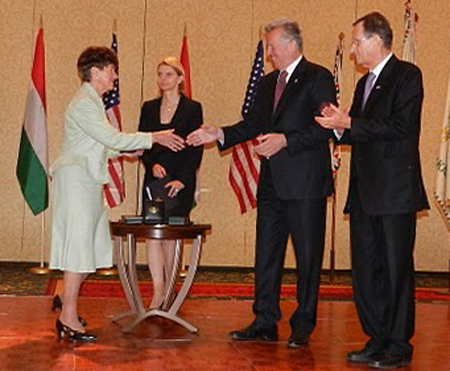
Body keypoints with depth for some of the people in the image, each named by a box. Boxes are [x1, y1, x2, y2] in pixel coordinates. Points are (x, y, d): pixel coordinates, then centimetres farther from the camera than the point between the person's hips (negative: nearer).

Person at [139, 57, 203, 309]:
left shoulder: (192, 108, 0)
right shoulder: (149, 108, 11)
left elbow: (196, 149, -4)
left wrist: (182, 179, -13)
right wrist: (152, 165, -9)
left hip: (180, 181, -3)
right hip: (154, 179, 3)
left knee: (170, 236, 1)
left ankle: (168, 290, 15)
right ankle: (158, 291, -7)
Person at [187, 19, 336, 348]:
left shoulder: (318, 78, -6)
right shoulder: (267, 83, 16)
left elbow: (325, 128, -15)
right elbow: (254, 125, 17)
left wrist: (286, 140, -22)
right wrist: (219, 134, 4)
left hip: (305, 184, -7)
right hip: (272, 183, 8)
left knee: (308, 256, 3)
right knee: (266, 255, 10)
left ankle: (303, 326, 12)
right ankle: (265, 323, 19)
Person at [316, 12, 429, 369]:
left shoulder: (407, 75, -6)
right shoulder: (365, 82, 19)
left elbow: (400, 126, -18)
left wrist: (349, 123, -15)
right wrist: (340, 126, 1)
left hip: (395, 192, -8)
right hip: (365, 193, 8)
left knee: (397, 269, -1)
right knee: (365, 269, 10)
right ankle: (377, 340, 19)